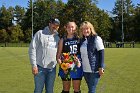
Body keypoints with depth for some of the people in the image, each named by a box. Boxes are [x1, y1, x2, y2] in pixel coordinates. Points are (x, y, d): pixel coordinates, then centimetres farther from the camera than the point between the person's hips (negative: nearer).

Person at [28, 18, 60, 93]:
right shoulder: (40, 33, -2)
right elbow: (32, 49, -6)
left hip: (52, 69, 4)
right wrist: (34, 65, -11)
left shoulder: (57, 37, 13)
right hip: (40, 68, -4)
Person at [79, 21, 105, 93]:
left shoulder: (96, 38, -8)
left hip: (94, 69, -6)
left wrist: (101, 67, -14)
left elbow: (101, 53, -10)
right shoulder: (82, 40, 10)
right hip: (85, 70, 6)